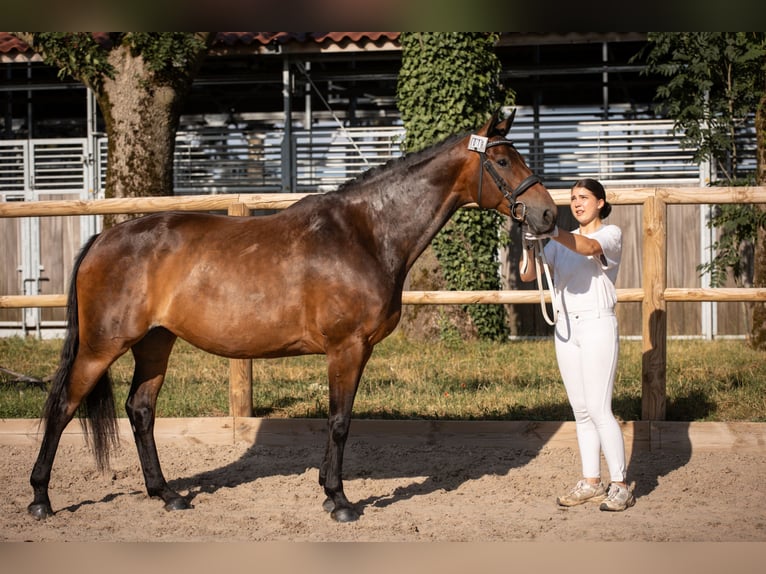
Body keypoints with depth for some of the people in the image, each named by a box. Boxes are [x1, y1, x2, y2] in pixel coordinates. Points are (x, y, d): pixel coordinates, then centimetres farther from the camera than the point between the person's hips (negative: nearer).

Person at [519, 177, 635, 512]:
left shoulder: (611, 234, 0)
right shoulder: (562, 242, 16)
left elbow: (589, 248, -24)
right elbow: (527, 275, 5)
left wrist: (553, 232, -40)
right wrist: (529, 247, -16)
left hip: (597, 324, -6)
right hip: (566, 327, 6)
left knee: (598, 409, -11)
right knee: (581, 411, 9)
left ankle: (620, 486, -6)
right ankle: (591, 483, 15)